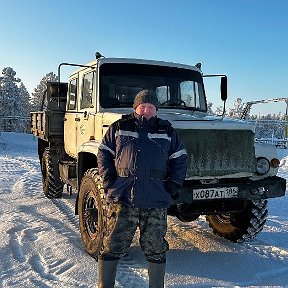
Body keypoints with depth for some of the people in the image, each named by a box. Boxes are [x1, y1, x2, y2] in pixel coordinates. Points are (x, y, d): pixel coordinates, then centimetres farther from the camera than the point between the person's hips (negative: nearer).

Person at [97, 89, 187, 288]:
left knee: (156, 249, 11)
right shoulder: (119, 128, 7)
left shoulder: (167, 132, 10)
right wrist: (109, 180, -2)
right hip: (122, 199, -1)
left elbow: (180, 158, 15)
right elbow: (104, 153, 10)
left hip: (156, 203, 1)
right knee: (113, 246, 5)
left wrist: (174, 184, 4)